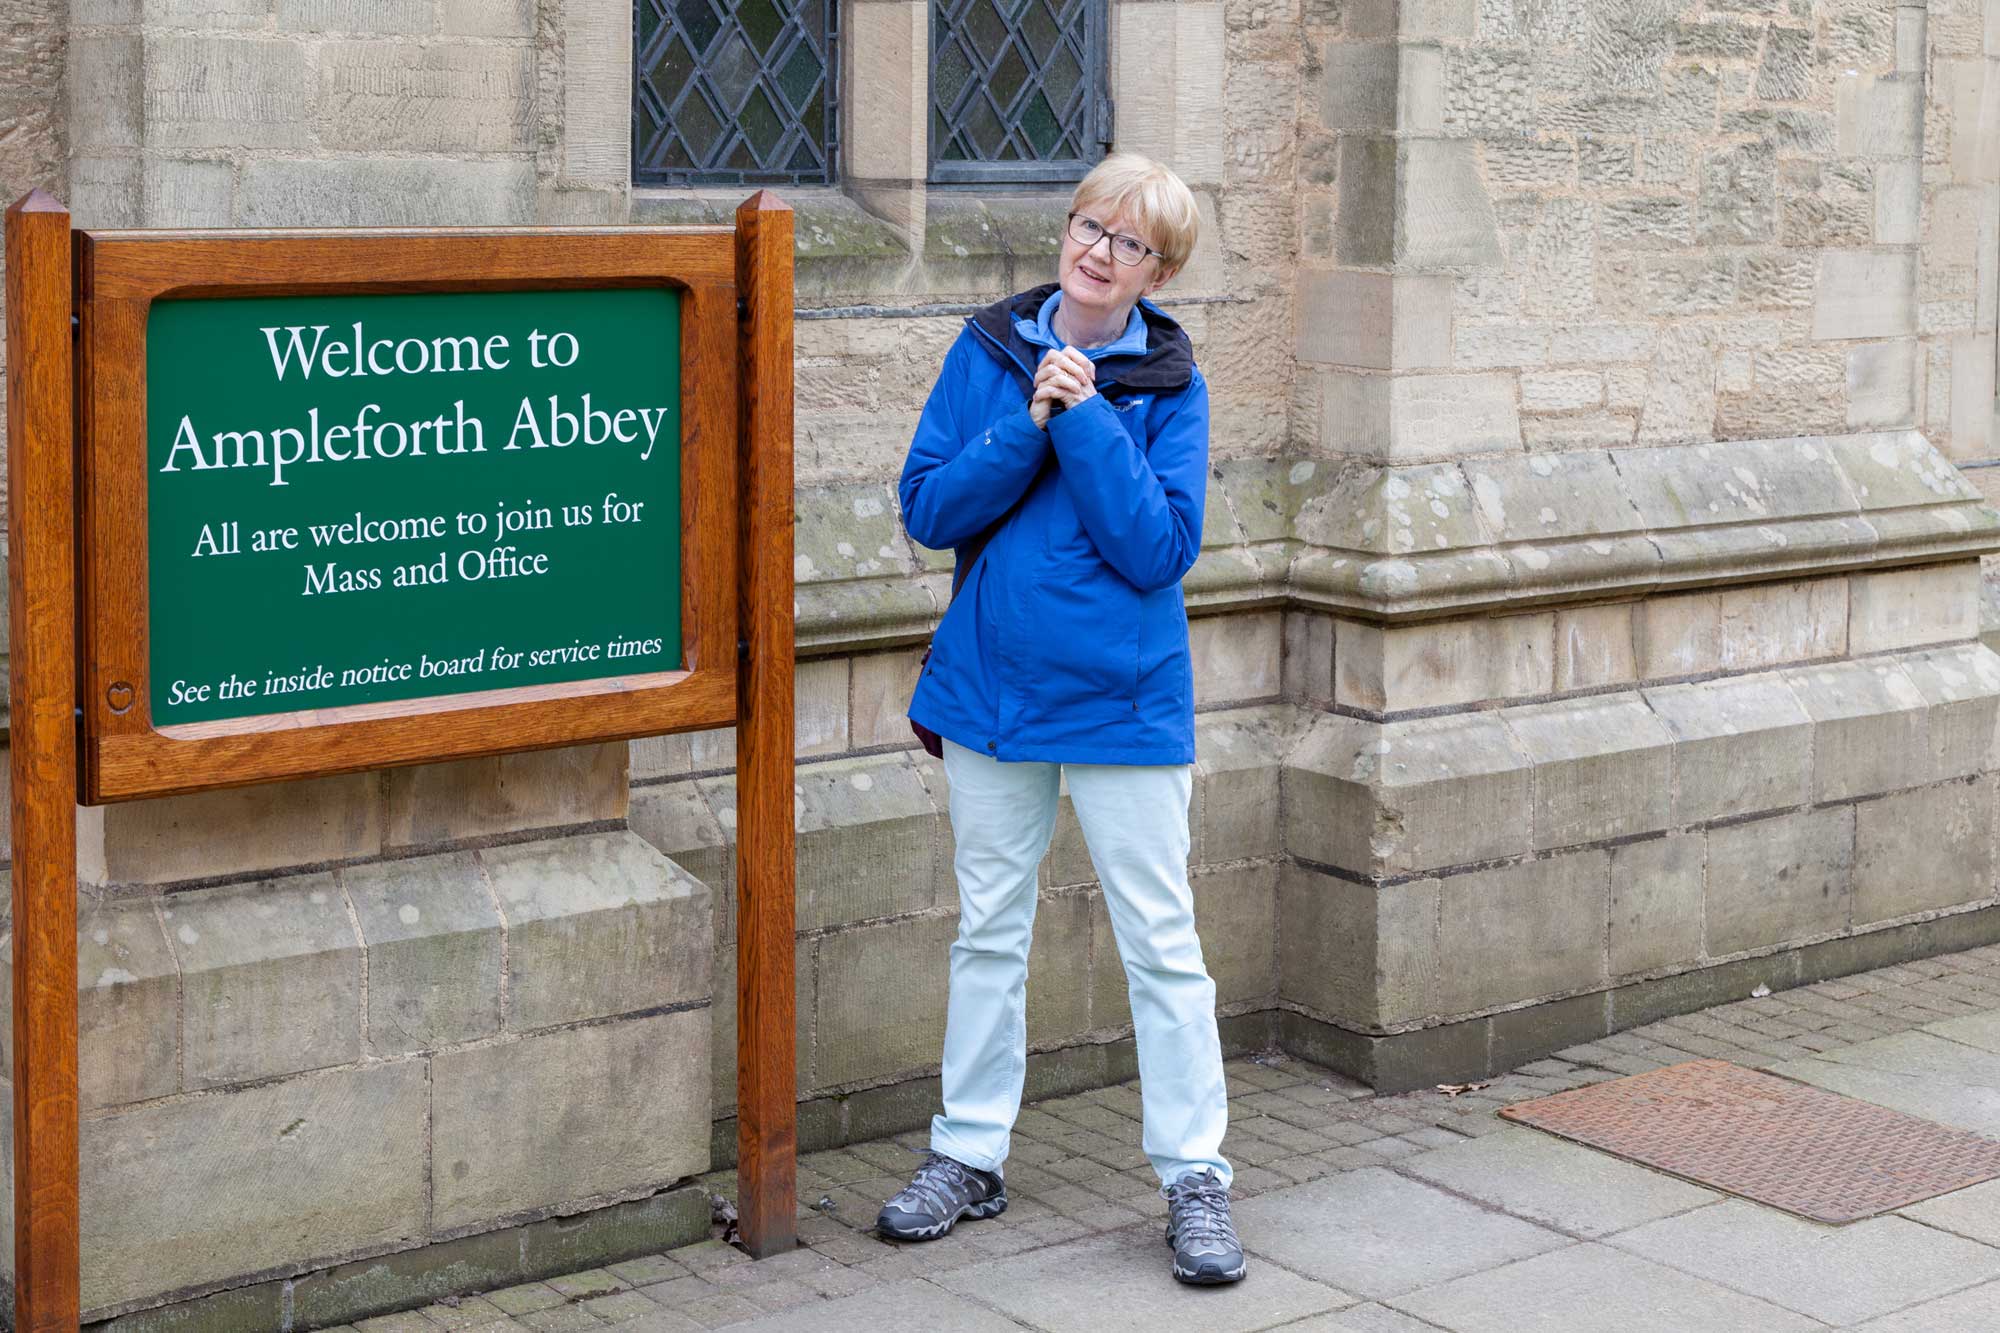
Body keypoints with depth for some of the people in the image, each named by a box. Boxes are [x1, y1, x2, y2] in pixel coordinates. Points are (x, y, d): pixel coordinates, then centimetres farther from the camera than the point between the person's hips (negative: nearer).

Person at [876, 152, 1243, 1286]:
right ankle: (971, 1155, 27)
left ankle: (1194, 1174, 12)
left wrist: (1085, 419, -20)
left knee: (1162, 940, 1)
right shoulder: (988, 352, 2)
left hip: (1123, 700, -3)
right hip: (992, 683, 3)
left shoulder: (1171, 387, -6)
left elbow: (1162, 549, -16)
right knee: (990, 931, 14)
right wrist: (1027, 428, -17)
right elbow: (927, 508, -5)